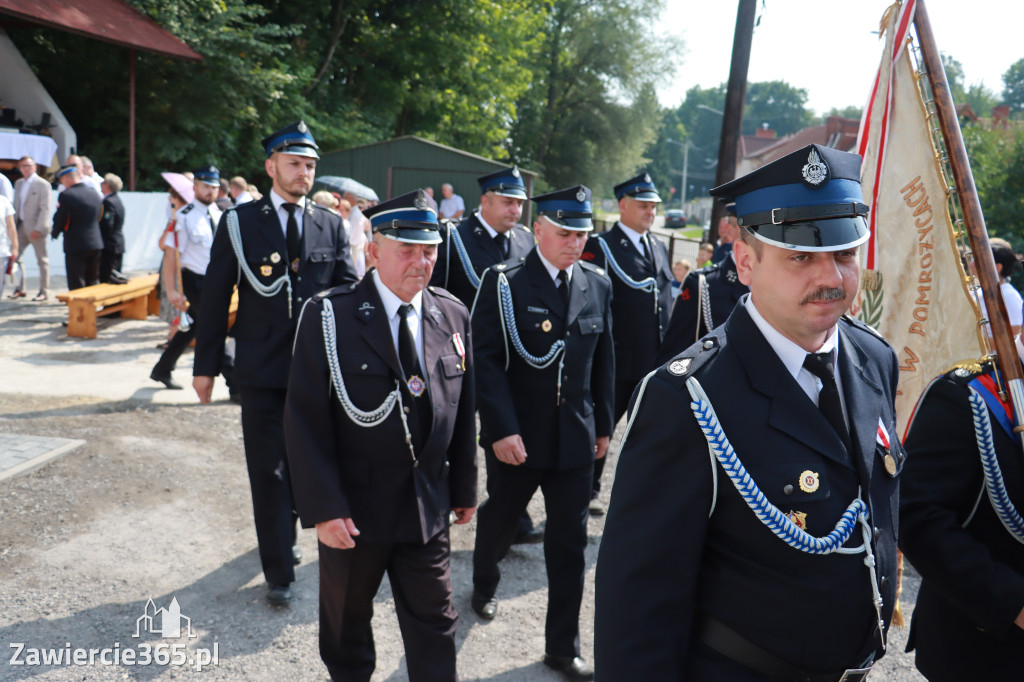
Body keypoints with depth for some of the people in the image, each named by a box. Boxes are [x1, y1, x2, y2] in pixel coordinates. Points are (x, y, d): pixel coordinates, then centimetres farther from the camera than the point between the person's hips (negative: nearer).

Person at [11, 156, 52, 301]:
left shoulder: (43, 185, -8)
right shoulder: (18, 184, 14)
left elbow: (46, 209, -13)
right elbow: (16, 206, 18)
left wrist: (38, 229, -19)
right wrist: (14, 224, 9)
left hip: (35, 228, -7)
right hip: (21, 226, 7)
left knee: (42, 260, 1)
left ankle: (44, 291, 8)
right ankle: (20, 289, 18)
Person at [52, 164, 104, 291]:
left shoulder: (66, 195, -13)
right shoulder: (94, 193, 7)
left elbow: (60, 220, -9)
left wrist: (54, 233, 11)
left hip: (75, 246, -6)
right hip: (96, 244, 6)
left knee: (76, 286, 0)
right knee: (93, 284, 14)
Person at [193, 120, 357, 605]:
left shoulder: (330, 225, 4)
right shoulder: (239, 222, -2)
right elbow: (215, 296, -1)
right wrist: (206, 365, -2)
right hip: (261, 370, -2)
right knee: (269, 470, 4)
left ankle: (283, 535, 43)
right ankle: (279, 571, 16)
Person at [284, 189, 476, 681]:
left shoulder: (453, 317, -1)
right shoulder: (328, 316, -13)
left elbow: (463, 412, 5)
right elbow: (305, 418, -15)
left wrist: (464, 488, 8)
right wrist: (322, 507, -19)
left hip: (428, 506, 2)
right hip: (353, 509, -2)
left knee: (434, 622, 13)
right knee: (347, 617, 21)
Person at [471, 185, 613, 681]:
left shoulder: (597, 285, 3)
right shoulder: (504, 283, -10)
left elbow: (604, 360, 8)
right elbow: (486, 360, -14)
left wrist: (603, 425, 9)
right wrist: (501, 429, -20)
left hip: (576, 437, 3)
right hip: (516, 436, -3)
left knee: (569, 542, 8)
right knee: (500, 518, 19)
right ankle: (484, 584, 51)